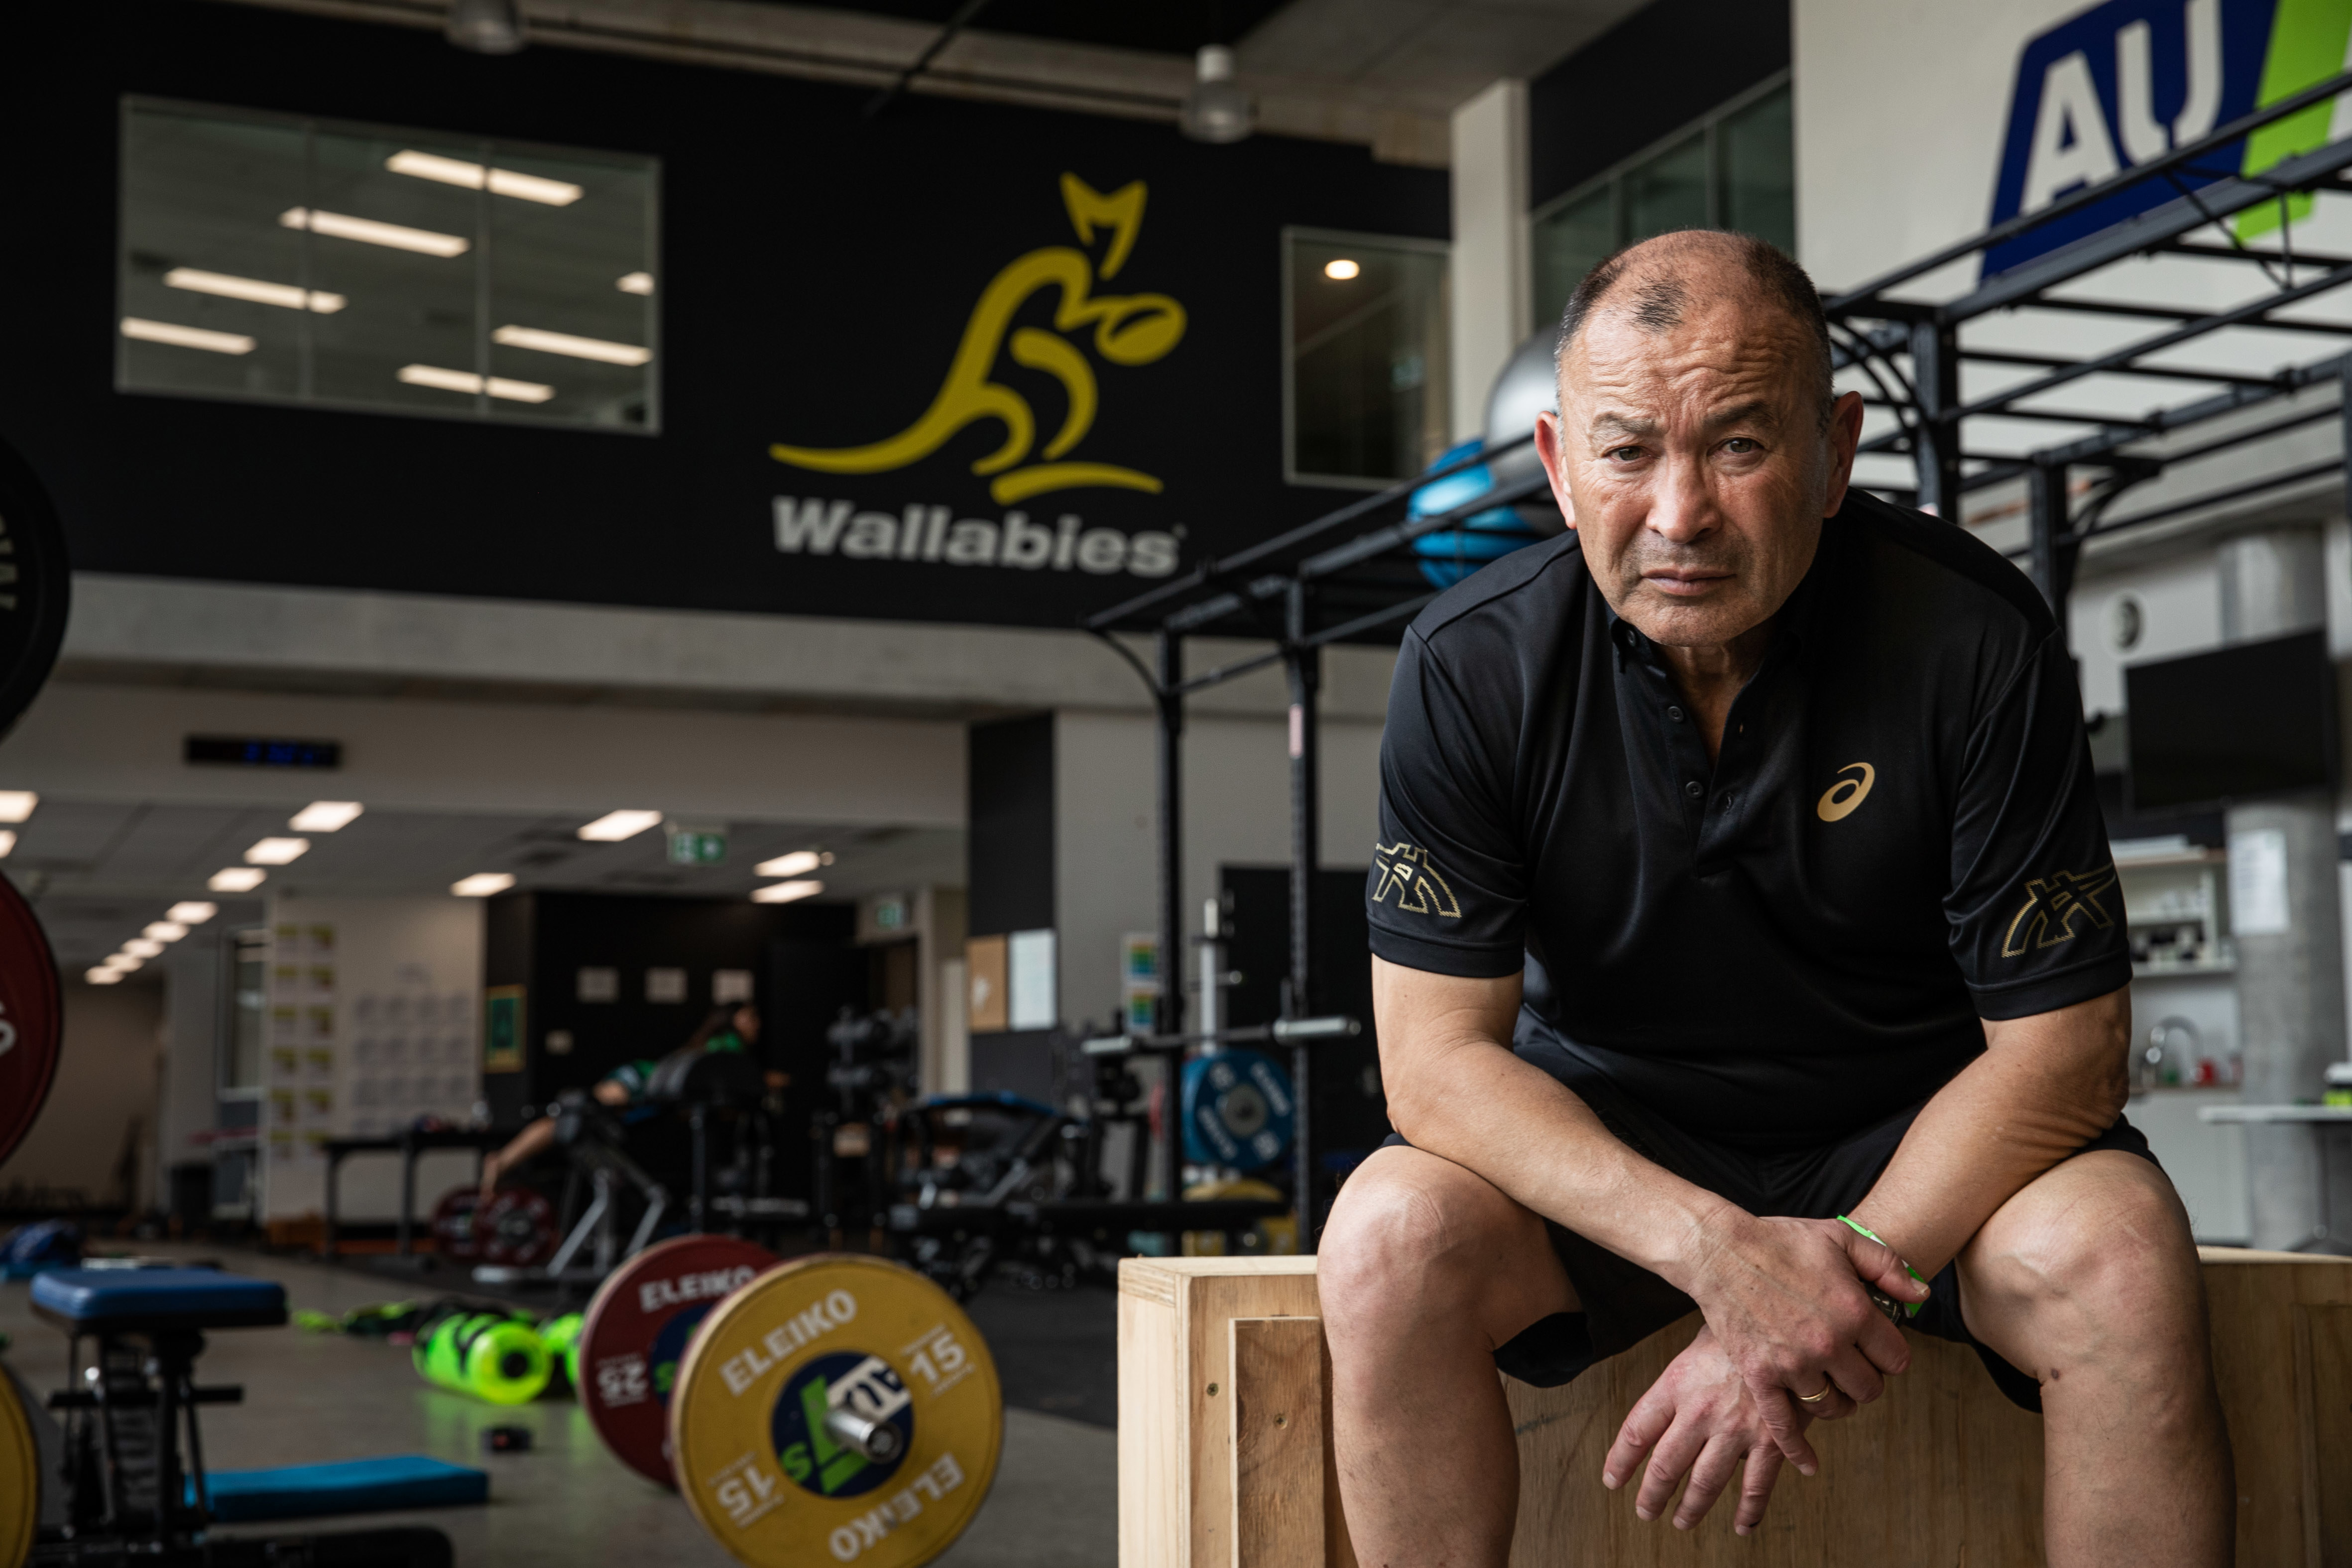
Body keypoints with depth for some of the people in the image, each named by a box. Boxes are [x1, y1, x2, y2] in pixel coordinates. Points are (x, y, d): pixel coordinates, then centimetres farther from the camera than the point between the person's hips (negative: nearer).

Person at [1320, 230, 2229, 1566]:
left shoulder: (1975, 638, -18)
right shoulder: (1469, 666, -15)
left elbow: (2063, 1042, -16)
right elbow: (1437, 1053, -16)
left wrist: (1843, 1277, -28)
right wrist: (1718, 1252, -30)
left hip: (1919, 1131, -1)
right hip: (1606, 1147, 1)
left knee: (2118, 1255, -31)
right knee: (1390, 1238, -27)